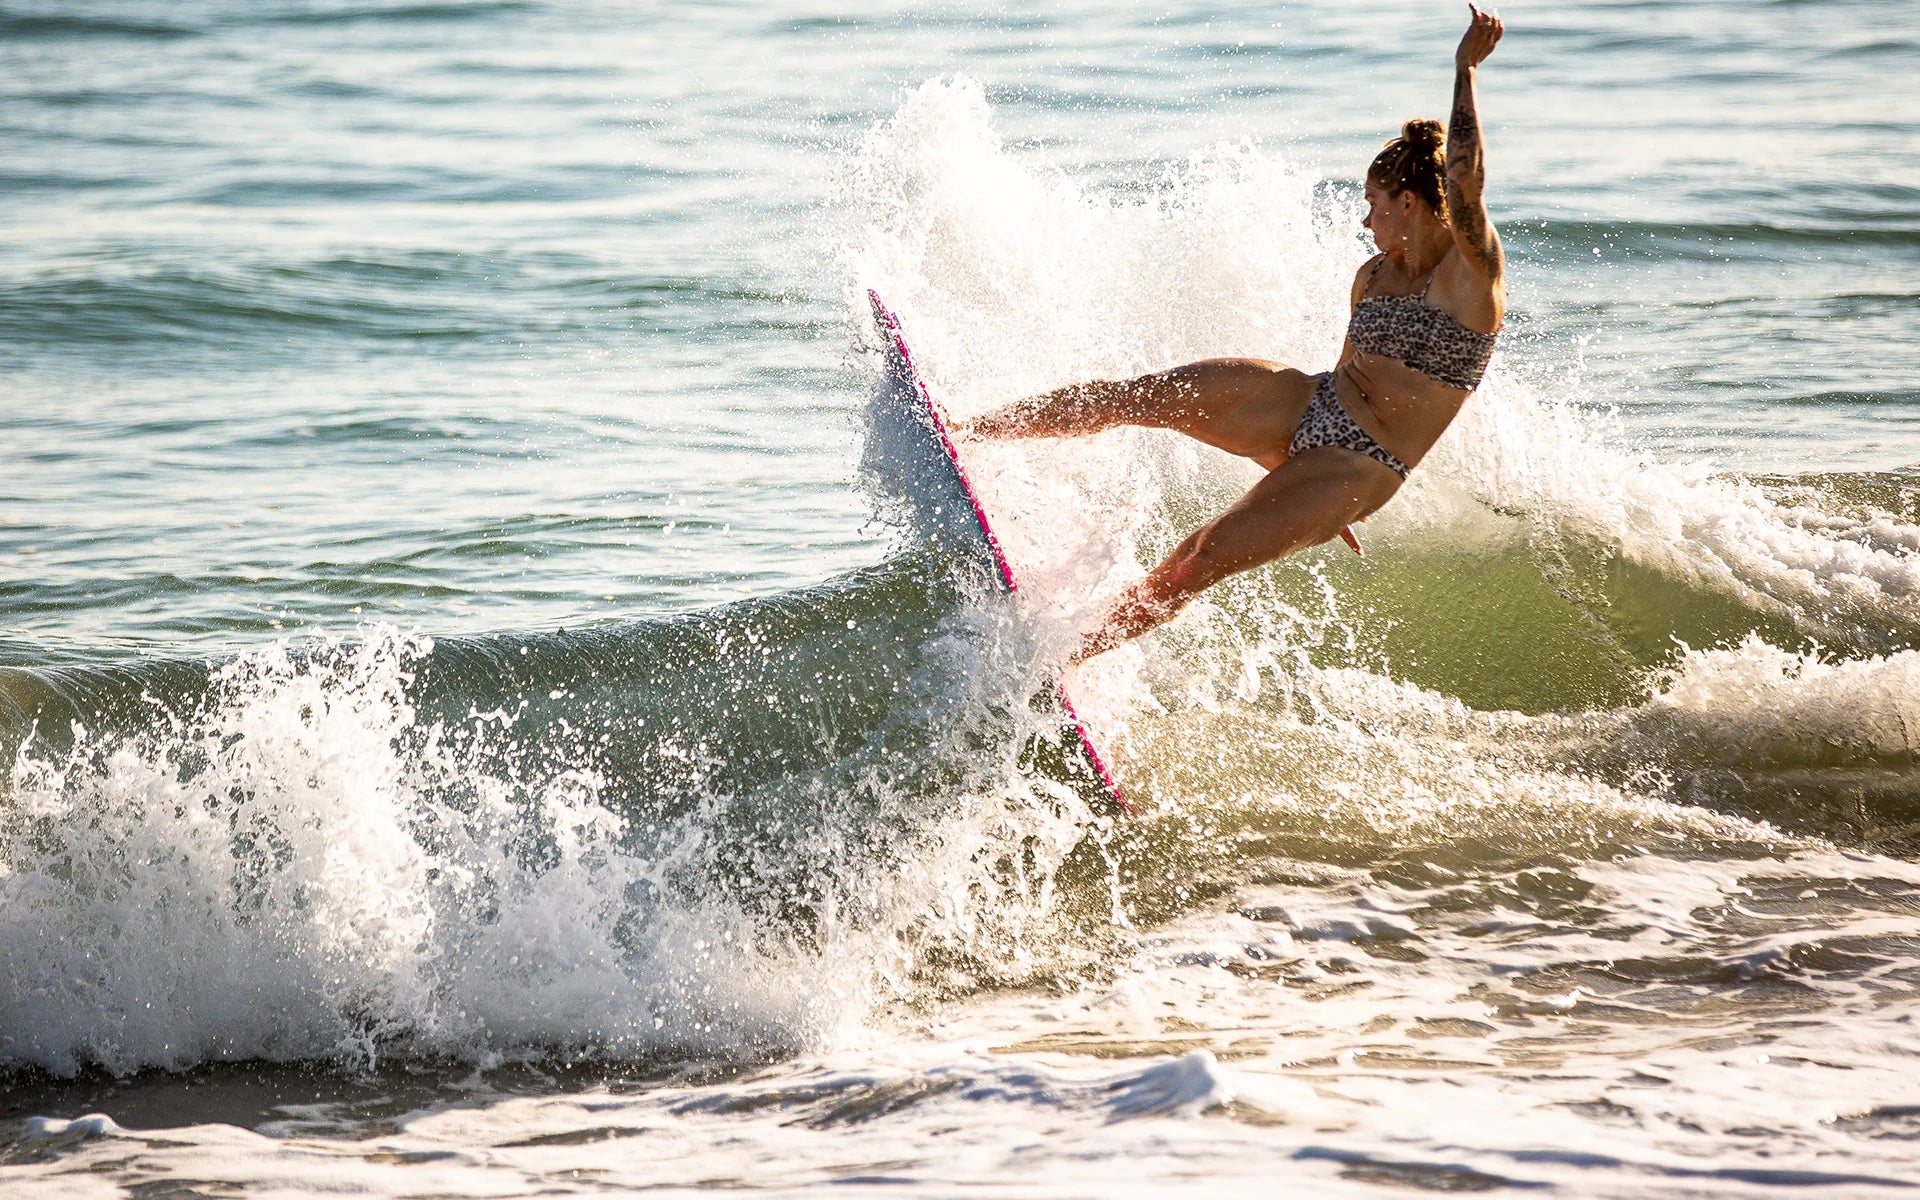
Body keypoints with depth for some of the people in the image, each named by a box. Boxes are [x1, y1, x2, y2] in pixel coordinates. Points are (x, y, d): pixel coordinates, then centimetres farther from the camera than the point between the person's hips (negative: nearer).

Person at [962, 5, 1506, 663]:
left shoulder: (1473, 269, -13)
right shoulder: (1373, 276, 11)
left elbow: (1464, 183, -32)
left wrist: (1466, 68, -35)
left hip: (1359, 471, -7)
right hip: (1301, 410, 7)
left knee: (1197, 562, -15)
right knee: (1137, 396, -9)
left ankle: (1071, 652, -5)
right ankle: (966, 430, -2)